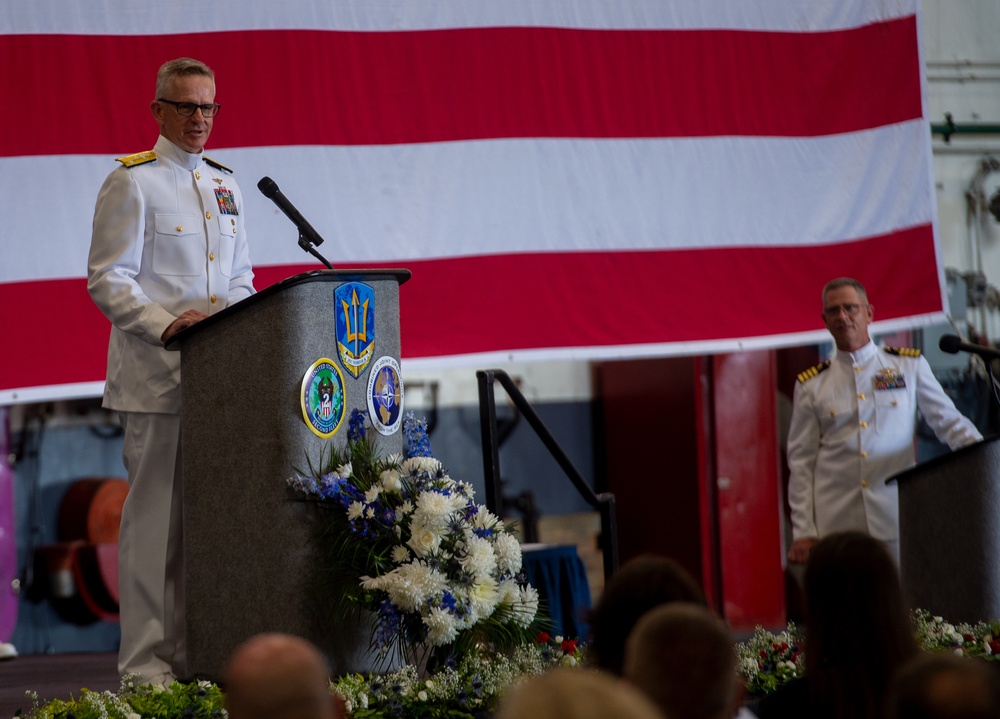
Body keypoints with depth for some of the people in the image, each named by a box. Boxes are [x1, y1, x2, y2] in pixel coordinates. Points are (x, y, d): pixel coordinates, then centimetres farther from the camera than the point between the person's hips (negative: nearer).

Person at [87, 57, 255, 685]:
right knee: (156, 511, -6)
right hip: (156, 374, -6)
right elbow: (108, 281, -7)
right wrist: (166, 323, -21)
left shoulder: (225, 184, 19)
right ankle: (146, 657, -2)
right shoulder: (132, 182, -2)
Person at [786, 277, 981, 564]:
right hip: (836, 525, 0)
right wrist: (803, 532, 3)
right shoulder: (811, 385, 11)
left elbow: (950, 423, 13)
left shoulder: (909, 367, 11)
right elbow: (800, 462, 10)